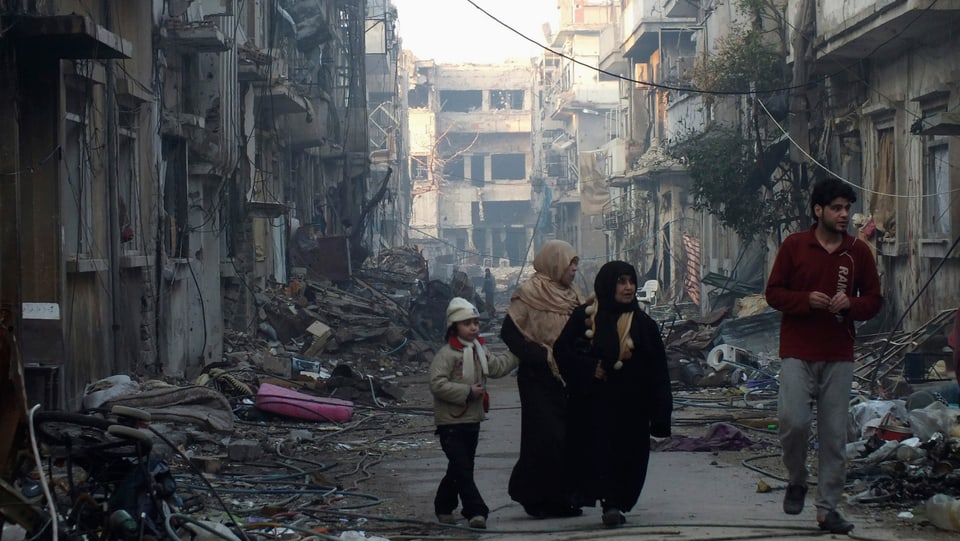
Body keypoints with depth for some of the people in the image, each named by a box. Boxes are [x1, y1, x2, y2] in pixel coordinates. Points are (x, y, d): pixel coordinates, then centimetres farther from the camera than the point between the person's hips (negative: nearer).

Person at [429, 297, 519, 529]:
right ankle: (476, 512, -13)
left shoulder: (479, 351, 12)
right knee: (462, 469, -11)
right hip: (451, 422, -9)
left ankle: (444, 506, 28)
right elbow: (437, 384, -23)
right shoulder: (447, 354, -15)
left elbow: (497, 367, 23)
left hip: (472, 420, 9)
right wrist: (467, 392, -23)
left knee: (460, 468, 15)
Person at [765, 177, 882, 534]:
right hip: (798, 352, -2)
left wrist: (850, 304, -11)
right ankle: (796, 481, 13)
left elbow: (873, 300, 10)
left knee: (834, 434, 2)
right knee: (793, 421, -16)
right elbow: (773, 292, 2)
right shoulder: (794, 246, 0)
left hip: (839, 357, 2)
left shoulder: (859, 252, 5)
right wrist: (806, 300, -16)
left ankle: (827, 508, 10)